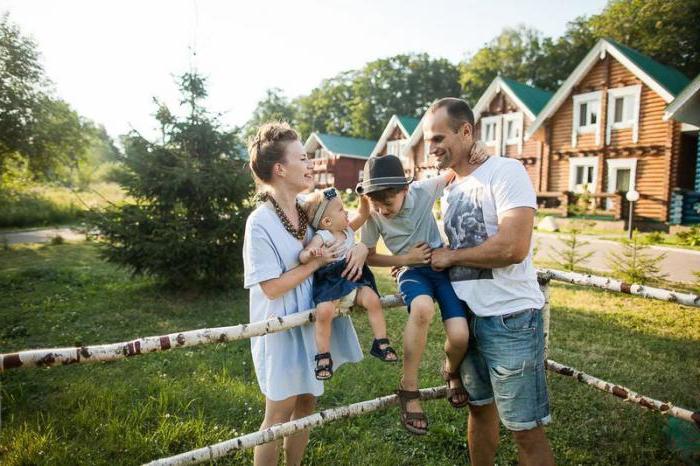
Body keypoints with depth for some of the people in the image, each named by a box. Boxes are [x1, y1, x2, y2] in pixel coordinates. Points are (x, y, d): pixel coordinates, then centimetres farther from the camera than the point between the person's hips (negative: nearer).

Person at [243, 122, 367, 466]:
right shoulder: (261, 222, -20)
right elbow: (271, 287, -21)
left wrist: (360, 247, -11)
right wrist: (316, 262, -19)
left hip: (315, 323, 7)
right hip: (283, 330, -7)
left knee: (306, 406, 20)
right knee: (279, 415, 9)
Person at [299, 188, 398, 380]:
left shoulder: (348, 229, 8)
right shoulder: (321, 237, -13)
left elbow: (363, 215, 18)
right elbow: (302, 256, -23)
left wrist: (363, 198, 1)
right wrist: (310, 253, -45)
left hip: (353, 279, 6)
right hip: (329, 285, -5)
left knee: (373, 299, -20)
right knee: (324, 312, -29)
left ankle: (380, 343, -4)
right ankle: (323, 357, -10)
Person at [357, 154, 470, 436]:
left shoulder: (423, 191, -14)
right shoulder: (373, 215, -11)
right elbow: (369, 257, 2)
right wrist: (405, 259, -11)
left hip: (442, 264, 1)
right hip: (412, 272, -1)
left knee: (460, 336, -18)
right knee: (422, 308, -38)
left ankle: (451, 372, 23)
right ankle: (409, 389, -17)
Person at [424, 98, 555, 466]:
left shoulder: (506, 171, -12)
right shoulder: (449, 190, 12)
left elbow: (513, 248, -25)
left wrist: (450, 256, -12)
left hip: (510, 319, -7)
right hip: (467, 315, 8)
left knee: (525, 430, 4)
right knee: (479, 407, 22)